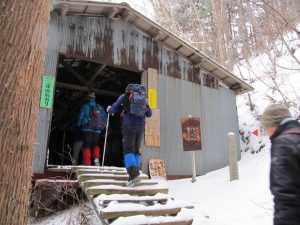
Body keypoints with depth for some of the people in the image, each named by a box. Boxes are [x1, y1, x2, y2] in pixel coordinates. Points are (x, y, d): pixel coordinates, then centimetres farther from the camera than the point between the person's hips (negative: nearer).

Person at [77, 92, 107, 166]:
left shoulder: (85, 106, -1)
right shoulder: (100, 107, 9)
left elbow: (80, 116, -2)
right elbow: (105, 117, 9)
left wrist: (78, 125, 11)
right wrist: (103, 126, 20)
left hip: (87, 129, -3)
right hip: (97, 129, 3)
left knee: (87, 146, 2)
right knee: (96, 145, 16)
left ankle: (87, 163, -3)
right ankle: (96, 158, -7)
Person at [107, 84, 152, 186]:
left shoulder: (124, 97, 6)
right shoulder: (144, 98, 16)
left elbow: (113, 109, 4)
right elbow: (149, 114, 23)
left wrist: (109, 109, 27)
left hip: (128, 125, -4)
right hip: (141, 126, 4)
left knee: (128, 150, -6)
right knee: (136, 150, 13)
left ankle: (134, 175, -23)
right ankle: (135, 174, 9)